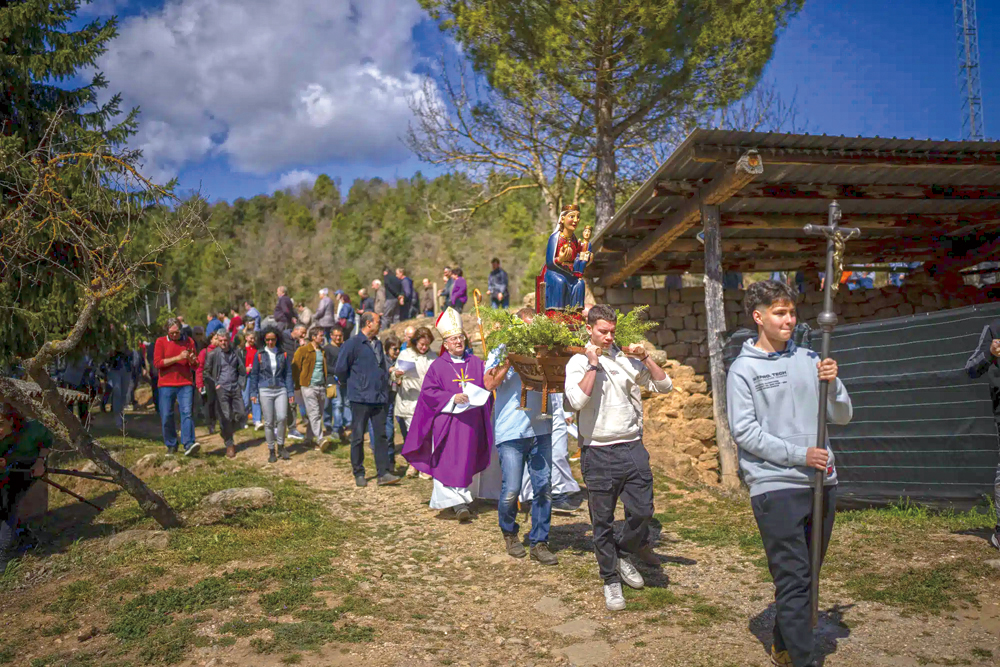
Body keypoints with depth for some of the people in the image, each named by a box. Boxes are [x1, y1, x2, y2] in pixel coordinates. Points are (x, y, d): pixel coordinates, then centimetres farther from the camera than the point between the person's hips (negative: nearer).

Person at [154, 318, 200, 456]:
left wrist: (191, 359, -12)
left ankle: (188, 445, -19)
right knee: (166, 416, 1)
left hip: (185, 384, 0)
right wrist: (178, 358, -15)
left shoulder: (188, 341, 10)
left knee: (187, 413, -12)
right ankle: (171, 446, 13)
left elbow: (195, 366, 12)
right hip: (166, 385, 0)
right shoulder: (161, 342, 4)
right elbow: (157, 363, -8)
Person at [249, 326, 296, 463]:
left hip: (281, 390, 0)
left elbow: (288, 373, 8)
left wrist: (290, 392, 3)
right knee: (268, 422, 1)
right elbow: (254, 374, 7)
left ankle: (281, 446, 6)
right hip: (265, 391, 0)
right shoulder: (259, 354, 3)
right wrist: (253, 392, 2)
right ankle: (271, 451, 13)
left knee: (282, 417, -14)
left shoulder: (283, 354, 5)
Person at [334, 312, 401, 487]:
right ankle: (359, 474, 15)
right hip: (360, 399, -6)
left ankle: (383, 473, 6)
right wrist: (351, 384, 5)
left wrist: (384, 387, 13)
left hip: (379, 398, 6)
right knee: (358, 438, 4)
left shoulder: (378, 344, 12)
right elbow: (340, 369, -7)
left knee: (381, 436, 3)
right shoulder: (353, 344, -9)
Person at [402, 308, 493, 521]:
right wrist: (452, 398, -16)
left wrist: (482, 399, -9)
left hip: (471, 423, 3)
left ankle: (461, 500, 23)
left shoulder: (476, 363, 10)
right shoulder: (438, 365, 1)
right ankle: (459, 503, -5)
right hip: (447, 422, -3)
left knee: (467, 462, 9)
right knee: (449, 462, -7)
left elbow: (487, 388, 12)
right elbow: (428, 391, -5)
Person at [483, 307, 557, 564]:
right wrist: (510, 360, -17)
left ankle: (539, 542, 17)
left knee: (544, 488, 4)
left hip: (540, 429, 3)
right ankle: (509, 533, 26)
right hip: (511, 431, -3)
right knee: (511, 489, -2)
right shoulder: (502, 351, 2)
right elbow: (489, 384, -11)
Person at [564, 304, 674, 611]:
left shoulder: (627, 358, 9)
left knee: (642, 511, 0)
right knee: (603, 521, 6)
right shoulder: (579, 362, 0)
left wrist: (645, 359, -6)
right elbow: (577, 401, -17)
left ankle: (623, 555, 30)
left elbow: (664, 386, 6)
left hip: (632, 448, 3)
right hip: (599, 452, -2)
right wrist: (593, 365, -14)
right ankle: (611, 580, 23)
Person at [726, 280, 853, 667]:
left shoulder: (809, 360, 10)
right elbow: (744, 431, -10)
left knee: (805, 576, 15)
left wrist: (831, 383, -7)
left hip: (822, 483, 6)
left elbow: (842, 416, 12)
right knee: (793, 580, -5)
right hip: (775, 486, -5)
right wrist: (799, 454, -15)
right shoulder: (743, 369, -4)